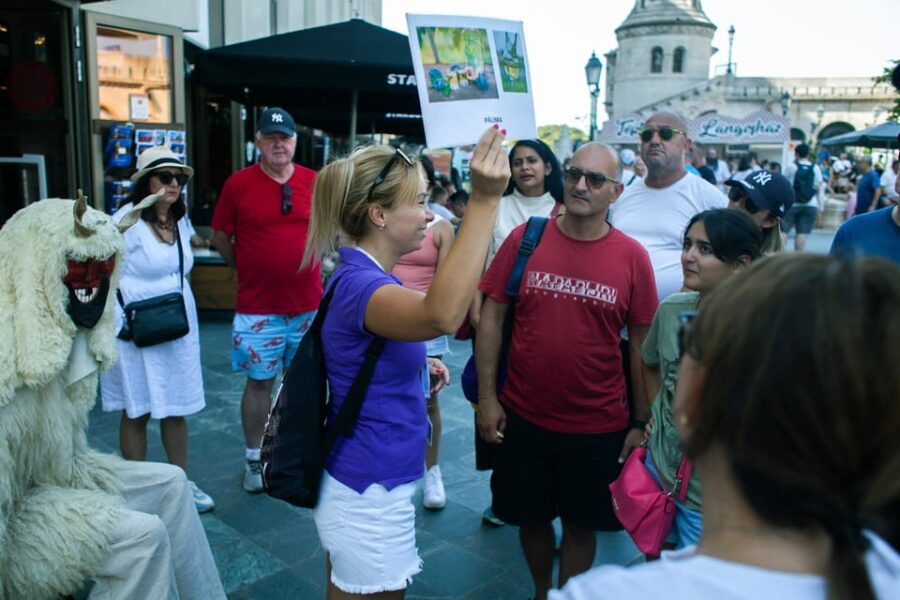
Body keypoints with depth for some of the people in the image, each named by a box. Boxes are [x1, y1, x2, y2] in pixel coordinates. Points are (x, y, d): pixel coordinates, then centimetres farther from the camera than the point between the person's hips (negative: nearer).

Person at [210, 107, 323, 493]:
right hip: (257, 306, -2)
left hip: (308, 304, 2)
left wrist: (309, 263, 9)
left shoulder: (314, 182, 1)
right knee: (259, 381, 7)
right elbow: (220, 238, 4)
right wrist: (247, 270, 8)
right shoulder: (238, 183, -4)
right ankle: (254, 458, 23)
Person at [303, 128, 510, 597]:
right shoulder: (358, 285, -26)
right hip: (369, 499, -9)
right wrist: (483, 201, -48)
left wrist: (416, 362, 9)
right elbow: (442, 315, -48)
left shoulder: (361, 277, 5)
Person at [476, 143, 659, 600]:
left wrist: (641, 421, 1)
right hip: (523, 417, 1)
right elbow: (491, 316, -2)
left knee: (581, 524, 16)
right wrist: (487, 396, -5)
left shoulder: (632, 257, -6)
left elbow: (640, 343, 0)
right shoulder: (524, 239, -6)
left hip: (599, 426, -1)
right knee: (531, 516, 19)